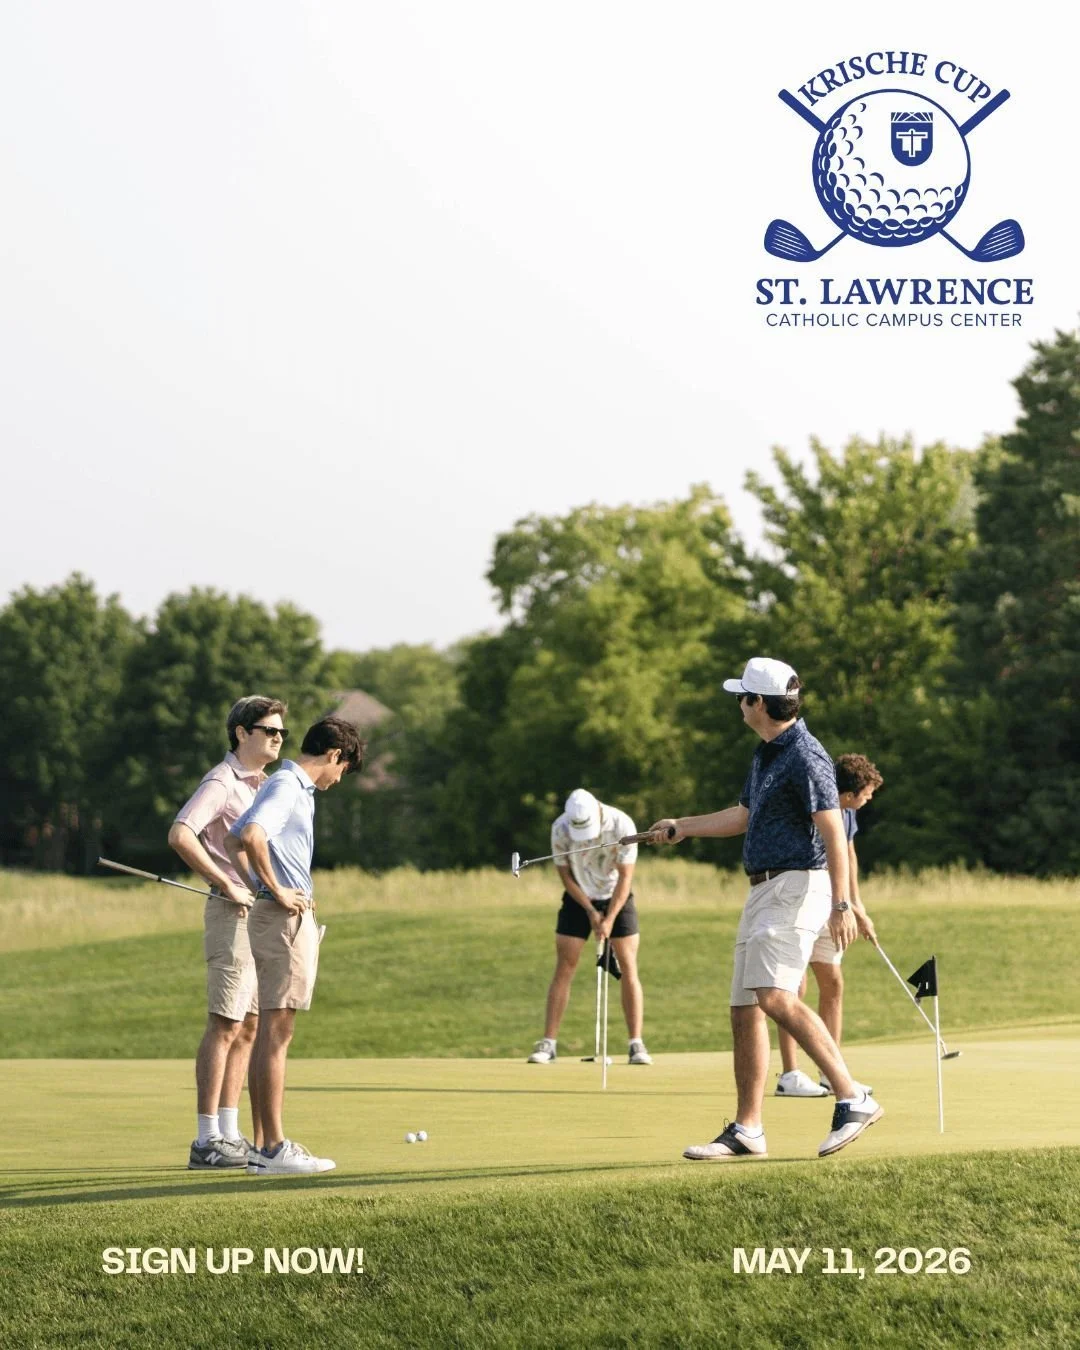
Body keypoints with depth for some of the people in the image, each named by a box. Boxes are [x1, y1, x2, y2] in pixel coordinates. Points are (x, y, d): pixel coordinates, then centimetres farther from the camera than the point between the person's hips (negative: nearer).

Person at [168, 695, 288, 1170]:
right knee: (224, 1025, -9)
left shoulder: (263, 784, 17)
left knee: (248, 1027, 9)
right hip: (235, 913, -9)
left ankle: (230, 1134, 14)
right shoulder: (221, 782, -11)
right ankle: (207, 1141, -8)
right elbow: (180, 834, -25)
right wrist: (227, 885, -22)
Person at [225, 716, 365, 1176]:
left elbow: (234, 841, 27)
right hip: (284, 918, -10)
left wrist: (260, 889, 16)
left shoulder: (294, 788, 19)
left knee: (273, 1033, 10)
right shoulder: (287, 786, -12)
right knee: (275, 1032, -9)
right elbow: (252, 836, -30)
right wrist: (277, 891, -19)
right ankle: (273, 1149, -8)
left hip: (290, 917, 10)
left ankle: (269, 1144, 14)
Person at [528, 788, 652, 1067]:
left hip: (617, 898, -1)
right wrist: (591, 911, -9)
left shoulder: (621, 825, -23)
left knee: (628, 968, -8)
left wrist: (609, 919, -20)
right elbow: (565, 874, -8)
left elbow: (625, 876, -17)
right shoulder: (560, 829, -20)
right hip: (578, 899, 1)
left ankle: (636, 1044, -6)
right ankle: (548, 1044, -4)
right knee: (564, 968, -6)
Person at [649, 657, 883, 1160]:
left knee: (775, 996, -24)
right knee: (744, 1007, 8)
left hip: (797, 885, -10)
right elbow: (743, 816, 32)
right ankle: (746, 1131, 13)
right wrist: (680, 827, 41)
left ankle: (853, 1099, -24)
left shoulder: (805, 757, -13)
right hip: (764, 888, 10)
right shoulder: (765, 755, 17)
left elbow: (833, 832, -19)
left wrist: (841, 904, -25)